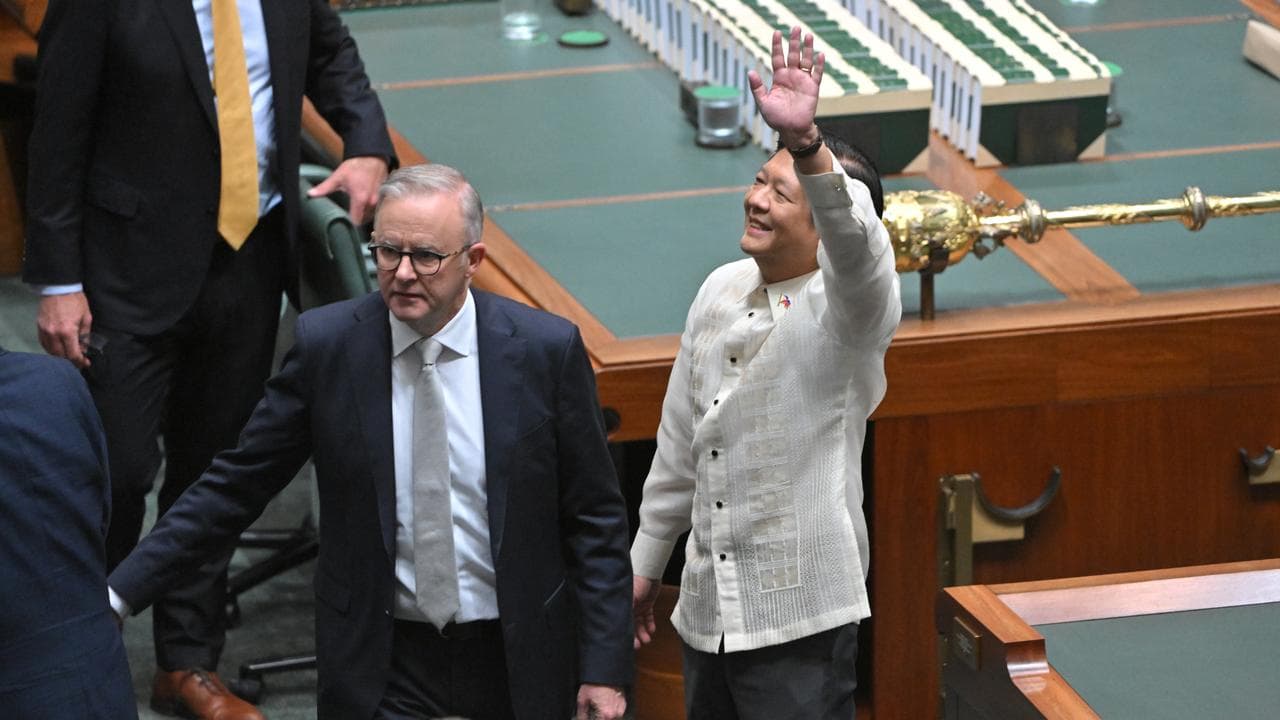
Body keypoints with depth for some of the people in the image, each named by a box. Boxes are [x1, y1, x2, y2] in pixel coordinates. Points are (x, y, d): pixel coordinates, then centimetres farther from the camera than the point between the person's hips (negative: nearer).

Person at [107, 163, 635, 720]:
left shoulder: (546, 349, -8)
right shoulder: (326, 344, -7)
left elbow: (594, 520, -2)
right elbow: (234, 488, -1)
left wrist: (605, 669, -6)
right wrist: (119, 592, -9)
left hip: (515, 663, 0)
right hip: (384, 663, 0)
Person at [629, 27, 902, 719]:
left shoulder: (847, 306, -12)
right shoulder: (722, 290, 8)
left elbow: (856, 245, -38)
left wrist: (807, 143, -55)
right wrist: (646, 561, 22)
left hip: (799, 618, -7)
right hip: (706, 608, 7)